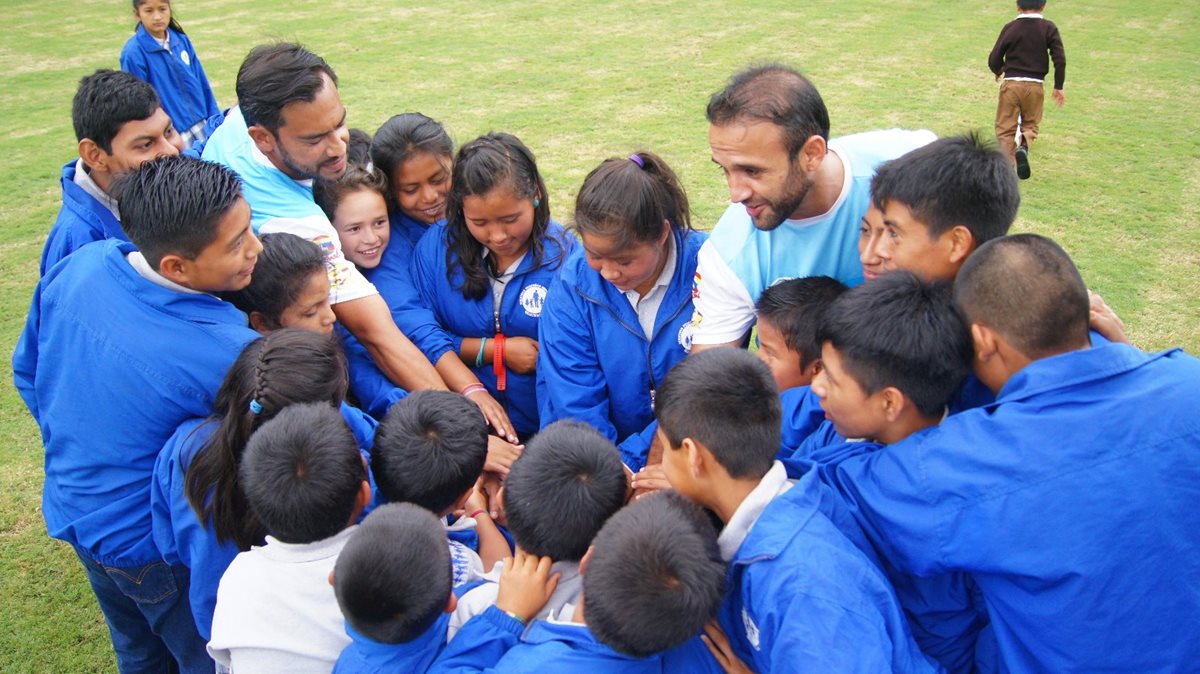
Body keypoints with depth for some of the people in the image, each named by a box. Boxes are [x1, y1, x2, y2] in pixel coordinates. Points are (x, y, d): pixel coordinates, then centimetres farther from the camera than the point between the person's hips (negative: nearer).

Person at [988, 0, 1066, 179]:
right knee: (1030, 123, 18)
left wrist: (998, 72, 22)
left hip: (1011, 84, -1)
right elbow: (1060, 59, -5)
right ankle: (1024, 147, -13)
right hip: (1035, 85, 1)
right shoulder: (1048, 28, -1)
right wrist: (1058, 87, 6)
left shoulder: (1010, 28, -2)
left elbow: (994, 59, -1)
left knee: (1005, 127, 7)